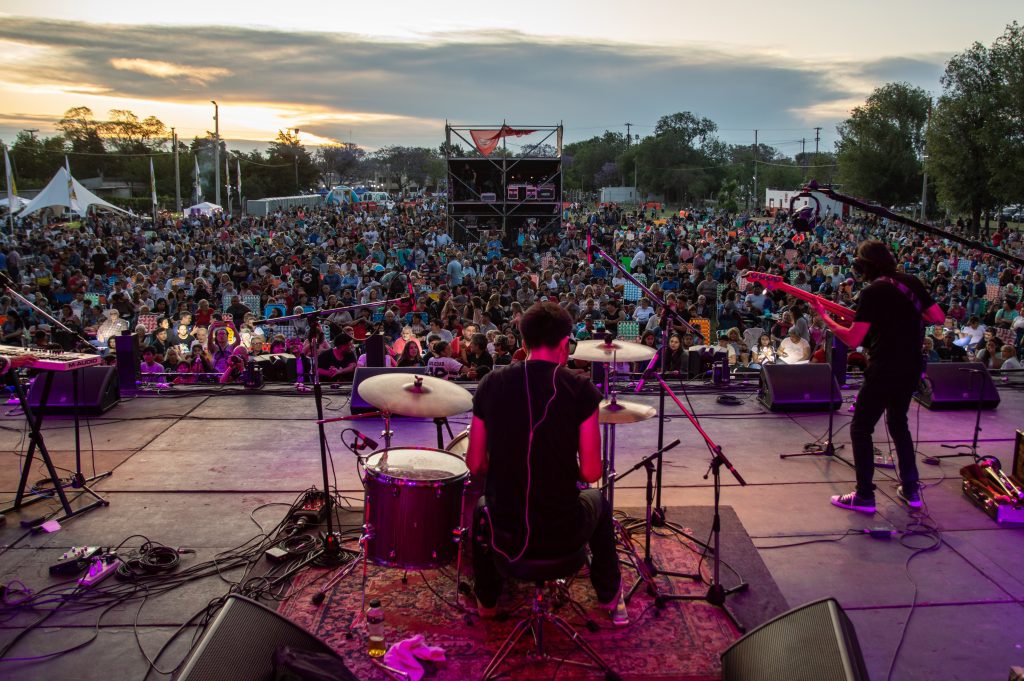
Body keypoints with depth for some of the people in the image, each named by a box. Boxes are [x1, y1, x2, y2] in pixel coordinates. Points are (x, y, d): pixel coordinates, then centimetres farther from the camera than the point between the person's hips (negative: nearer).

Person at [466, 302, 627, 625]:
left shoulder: (491, 384, -5)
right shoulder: (580, 389, -11)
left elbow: (475, 465, 0)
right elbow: (591, 473, -10)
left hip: (505, 535, 1)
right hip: (563, 535, -1)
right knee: (598, 502, 34)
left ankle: (487, 601, 47)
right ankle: (611, 600, 45)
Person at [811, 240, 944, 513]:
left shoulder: (873, 292, -14)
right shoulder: (912, 283, 5)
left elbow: (852, 339, -17)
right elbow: (939, 318, 10)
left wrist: (824, 316, -7)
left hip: (884, 370, -7)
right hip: (912, 368, 7)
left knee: (860, 429, 4)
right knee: (898, 423, 24)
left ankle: (864, 496, 3)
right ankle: (910, 490, 26)